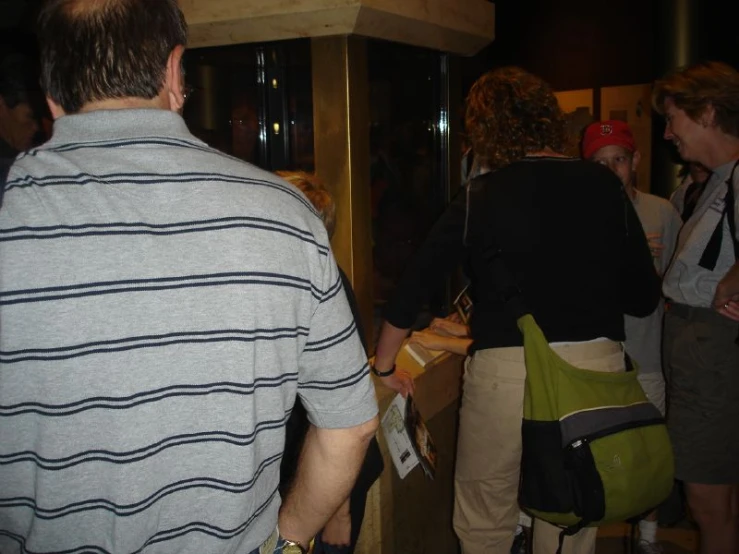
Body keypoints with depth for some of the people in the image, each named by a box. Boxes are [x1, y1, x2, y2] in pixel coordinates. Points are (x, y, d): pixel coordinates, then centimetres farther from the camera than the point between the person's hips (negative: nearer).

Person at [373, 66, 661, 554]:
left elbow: (415, 284, -2)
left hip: (505, 368, -2)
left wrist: (383, 366, 9)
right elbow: (644, 298, 2)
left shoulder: (482, 196, -5)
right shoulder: (604, 185, 0)